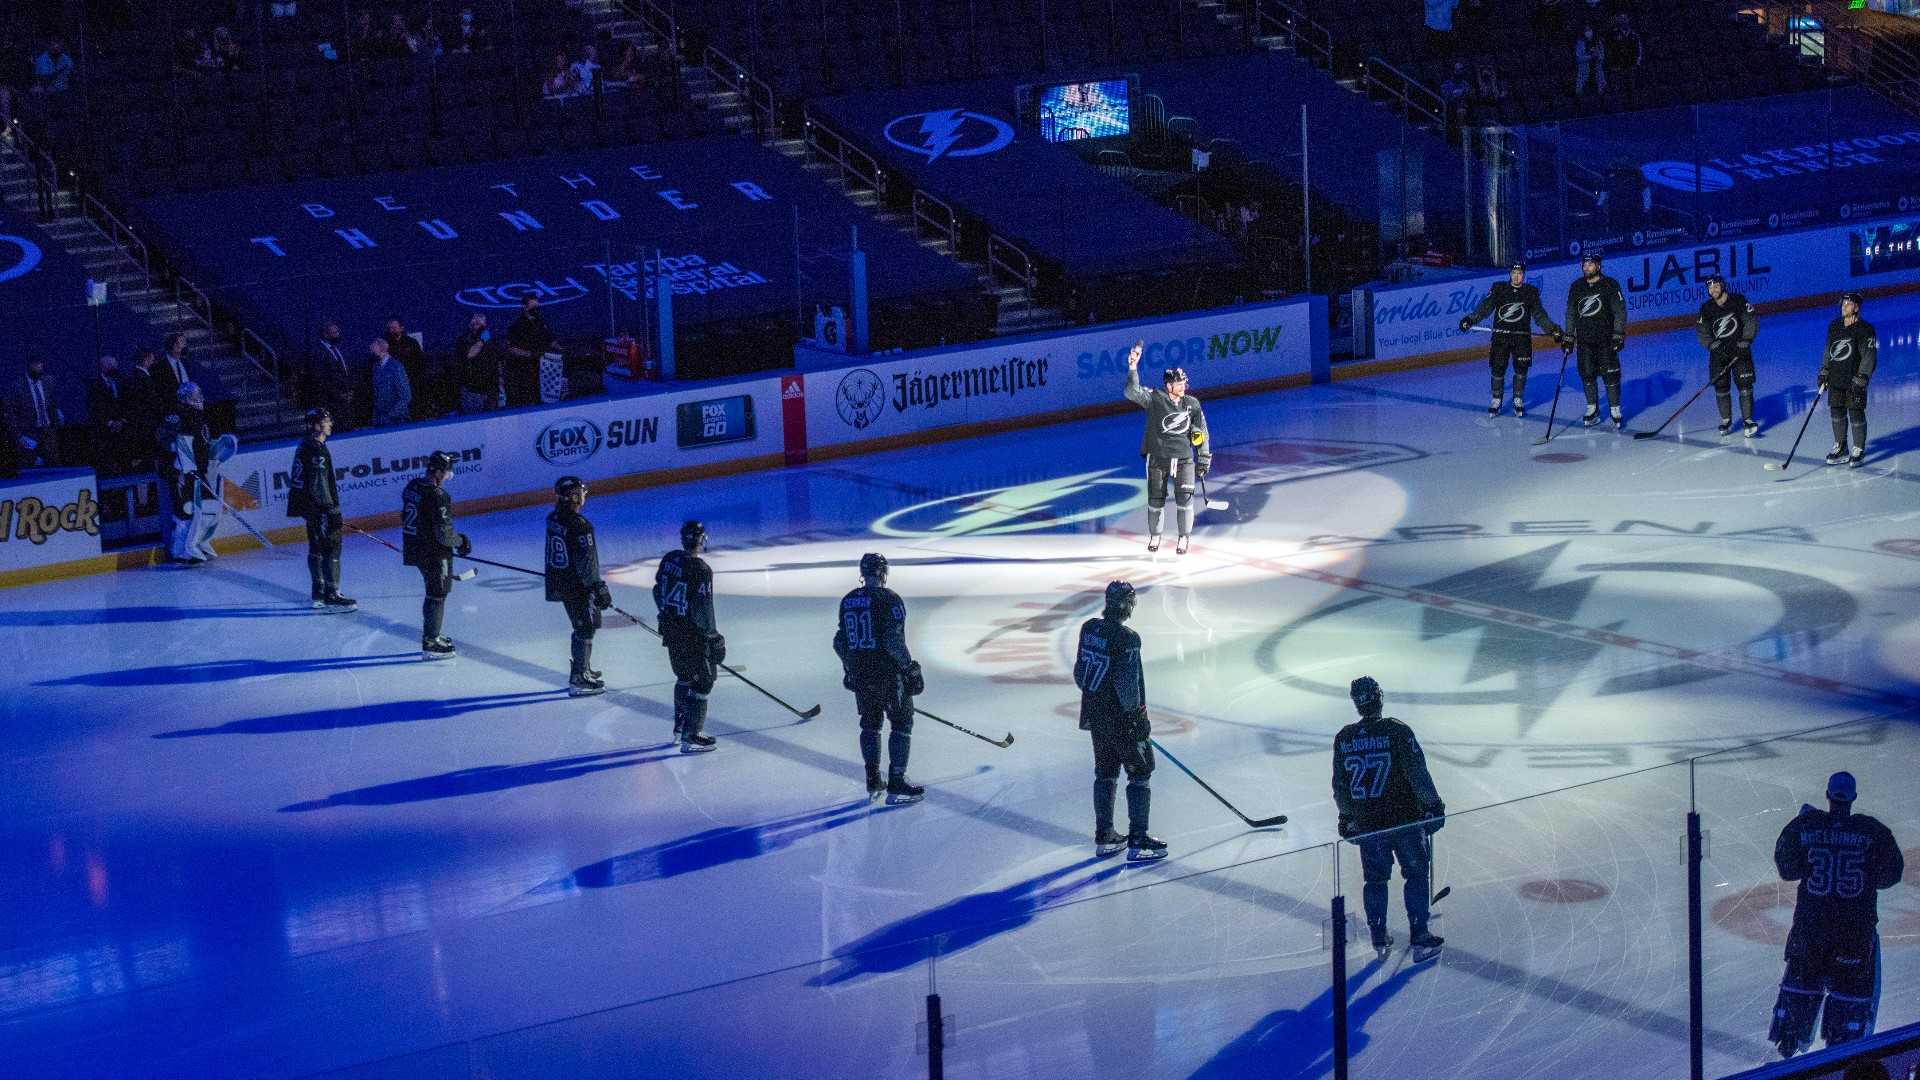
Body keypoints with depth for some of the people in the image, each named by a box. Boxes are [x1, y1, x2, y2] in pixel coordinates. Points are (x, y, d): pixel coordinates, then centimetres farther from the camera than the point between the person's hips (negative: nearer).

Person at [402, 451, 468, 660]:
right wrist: (461, 542, -5)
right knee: (437, 594, 2)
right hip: (434, 554, -9)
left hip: (414, 548, 9)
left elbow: (405, 518, 14)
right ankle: (429, 645, 4)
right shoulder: (438, 497, -24)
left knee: (435, 592, 23)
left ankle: (432, 635, 34)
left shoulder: (412, 486, 3)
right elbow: (444, 534, -23)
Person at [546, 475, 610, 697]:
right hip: (578, 587, -9)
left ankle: (582, 670, 34)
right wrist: (599, 588, -16)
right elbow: (586, 562, -23)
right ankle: (578, 680, 1)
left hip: (559, 584, 9)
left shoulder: (553, 519, 3)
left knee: (582, 627, 23)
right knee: (585, 629, 0)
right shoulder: (579, 526, -24)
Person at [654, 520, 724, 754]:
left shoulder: (669, 559, 0)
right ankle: (690, 738, 1)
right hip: (692, 636, -8)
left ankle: (680, 726, 34)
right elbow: (702, 610, -22)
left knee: (684, 677, 24)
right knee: (702, 681, 2)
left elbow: (658, 591, 13)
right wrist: (712, 638, -13)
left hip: (670, 630, 8)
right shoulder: (701, 570, -23)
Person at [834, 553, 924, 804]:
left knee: (870, 724, 19)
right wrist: (910, 669, -10)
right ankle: (896, 785, -1)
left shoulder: (847, 601, 6)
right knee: (901, 723, 4)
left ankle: (873, 783, 21)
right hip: (888, 673, -6)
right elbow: (894, 641, -19)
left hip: (859, 675, 6)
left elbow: (841, 642, 11)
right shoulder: (888, 599, -14)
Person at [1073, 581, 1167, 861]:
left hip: (1094, 712, 8)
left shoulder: (1089, 628, 0)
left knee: (1106, 772, 19)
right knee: (1140, 773, 4)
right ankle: (1137, 841, 3)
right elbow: (1126, 684, -23)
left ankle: (1104, 837, 24)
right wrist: (1137, 717, -12)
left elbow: (1080, 671, 11)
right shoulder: (1126, 639, -23)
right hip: (1121, 718, -8)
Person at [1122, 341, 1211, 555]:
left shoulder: (1192, 404, 3)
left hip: (1184, 458, 1)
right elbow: (1131, 393, -22)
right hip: (1157, 457, -1)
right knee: (1156, 500, 4)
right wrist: (1133, 369, -34)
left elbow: (1200, 432, 10)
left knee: (1184, 499, -8)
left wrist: (1204, 458, 6)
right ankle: (1154, 536, 28)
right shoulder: (1154, 399, -7)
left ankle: (1183, 538, 9)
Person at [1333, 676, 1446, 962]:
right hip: (1405, 819, -3)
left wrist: (1347, 816, 20)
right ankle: (1419, 939, 4)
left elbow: (1340, 785, 7)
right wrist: (1433, 804, -2)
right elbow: (1417, 774, -14)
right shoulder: (1396, 731, -13)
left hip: (1366, 823, 3)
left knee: (1375, 879, 16)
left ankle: (1379, 939, 20)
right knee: (1416, 874, 8)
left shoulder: (1344, 738, 0)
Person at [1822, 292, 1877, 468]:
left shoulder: (1865, 329, -12)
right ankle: (1840, 448, 23)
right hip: (1835, 380, 6)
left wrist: (1860, 380, -18)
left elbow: (1869, 357, -14)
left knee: (1856, 414, -3)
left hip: (1855, 380, -6)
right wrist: (1824, 372, 17)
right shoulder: (1834, 326, 8)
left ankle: (1859, 451, 7)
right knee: (1837, 412, 10)